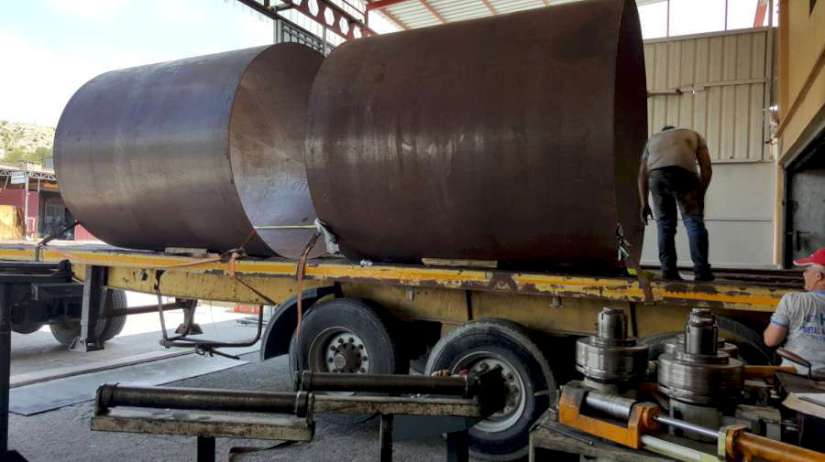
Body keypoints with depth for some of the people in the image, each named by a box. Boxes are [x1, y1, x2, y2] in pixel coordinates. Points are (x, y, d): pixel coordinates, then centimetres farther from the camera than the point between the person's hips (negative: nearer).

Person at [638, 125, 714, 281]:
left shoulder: (652, 139, 39)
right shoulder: (694, 135, 35)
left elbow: (642, 174, 27)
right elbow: (706, 168, 19)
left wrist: (644, 204, 24)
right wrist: (700, 195, 21)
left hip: (656, 174, 2)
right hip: (683, 172, -2)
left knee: (665, 224, 14)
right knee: (694, 221, 7)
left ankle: (668, 270, 10)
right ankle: (701, 271, 3)